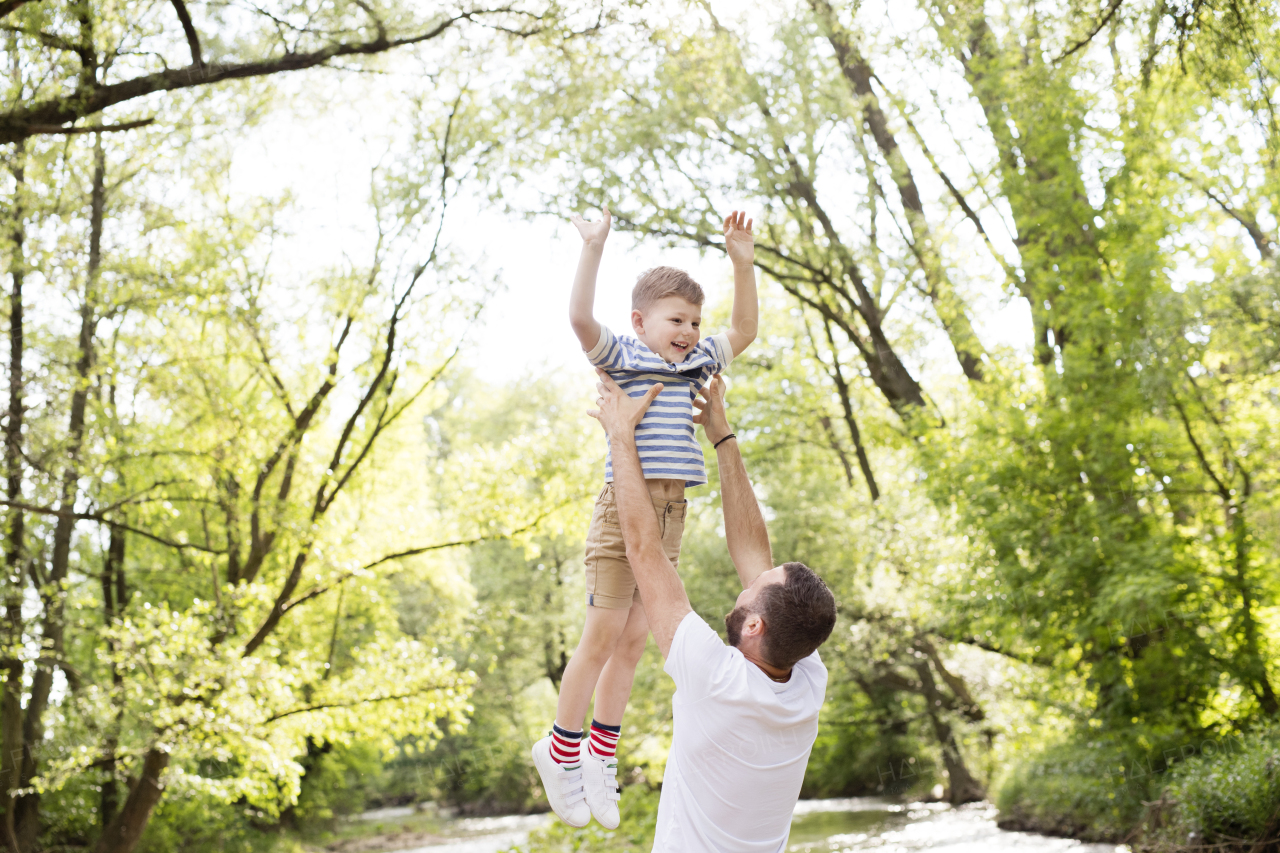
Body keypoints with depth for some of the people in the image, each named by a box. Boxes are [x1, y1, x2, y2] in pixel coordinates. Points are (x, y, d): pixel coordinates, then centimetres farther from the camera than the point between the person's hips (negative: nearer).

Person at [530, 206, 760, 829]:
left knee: (634, 639, 10)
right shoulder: (620, 358, -4)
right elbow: (580, 317, -21)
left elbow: (743, 329, 21)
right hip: (623, 504, -6)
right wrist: (593, 250, -25)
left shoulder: (695, 365, 14)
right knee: (602, 635, -2)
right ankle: (560, 751, 14)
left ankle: (601, 754, 23)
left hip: (671, 513, 6)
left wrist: (743, 263, 12)